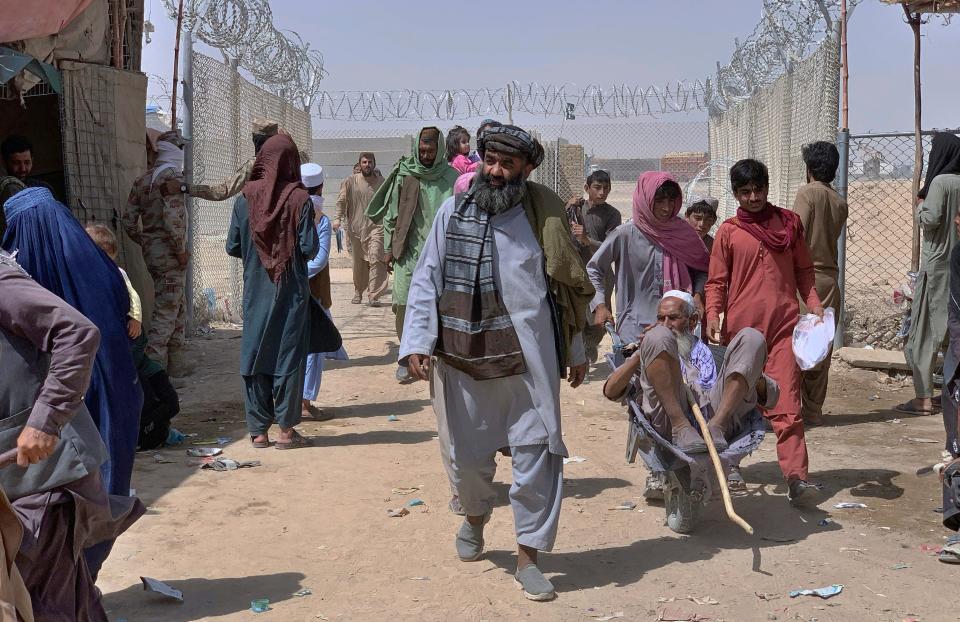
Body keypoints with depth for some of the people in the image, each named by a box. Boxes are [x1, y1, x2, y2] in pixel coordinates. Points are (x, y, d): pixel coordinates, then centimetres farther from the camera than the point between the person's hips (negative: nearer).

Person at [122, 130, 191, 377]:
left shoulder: (142, 180, 12)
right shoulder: (172, 176, -12)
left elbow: (128, 220, 11)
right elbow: (172, 217, -22)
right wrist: (181, 249, -15)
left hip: (151, 251, 8)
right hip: (168, 251, -8)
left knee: (178, 308, 17)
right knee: (166, 310, -5)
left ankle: (176, 363, 22)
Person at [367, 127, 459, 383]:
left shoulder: (451, 178, 3)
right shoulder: (404, 174, 3)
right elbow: (391, 213, 8)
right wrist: (389, 247, 5)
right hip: (408, 253, 0)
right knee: (405, 305, -3)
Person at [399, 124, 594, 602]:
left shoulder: (543, 216, 1)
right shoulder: (452, 213, 3)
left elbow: (566, 286, 6)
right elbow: (426, 280, 2)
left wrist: (575, 350, 9)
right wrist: (416, 342, -8)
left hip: (528, 357, -1)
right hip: (463, 357, 1)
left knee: (537, 453, -1)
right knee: (467, 454, 14)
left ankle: (527, 555, 12)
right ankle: (474, 517, 45)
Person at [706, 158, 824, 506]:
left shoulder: (789, 222, 9)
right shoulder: (728, 232, 3)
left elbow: (803, 269, 15)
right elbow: (716, 282, 3)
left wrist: (814, 304, 1)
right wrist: (713, 316, -12)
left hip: (783, 324, 0)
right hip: (741, 327, 0)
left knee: (786, 402, -9)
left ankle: (796, 477, -13)